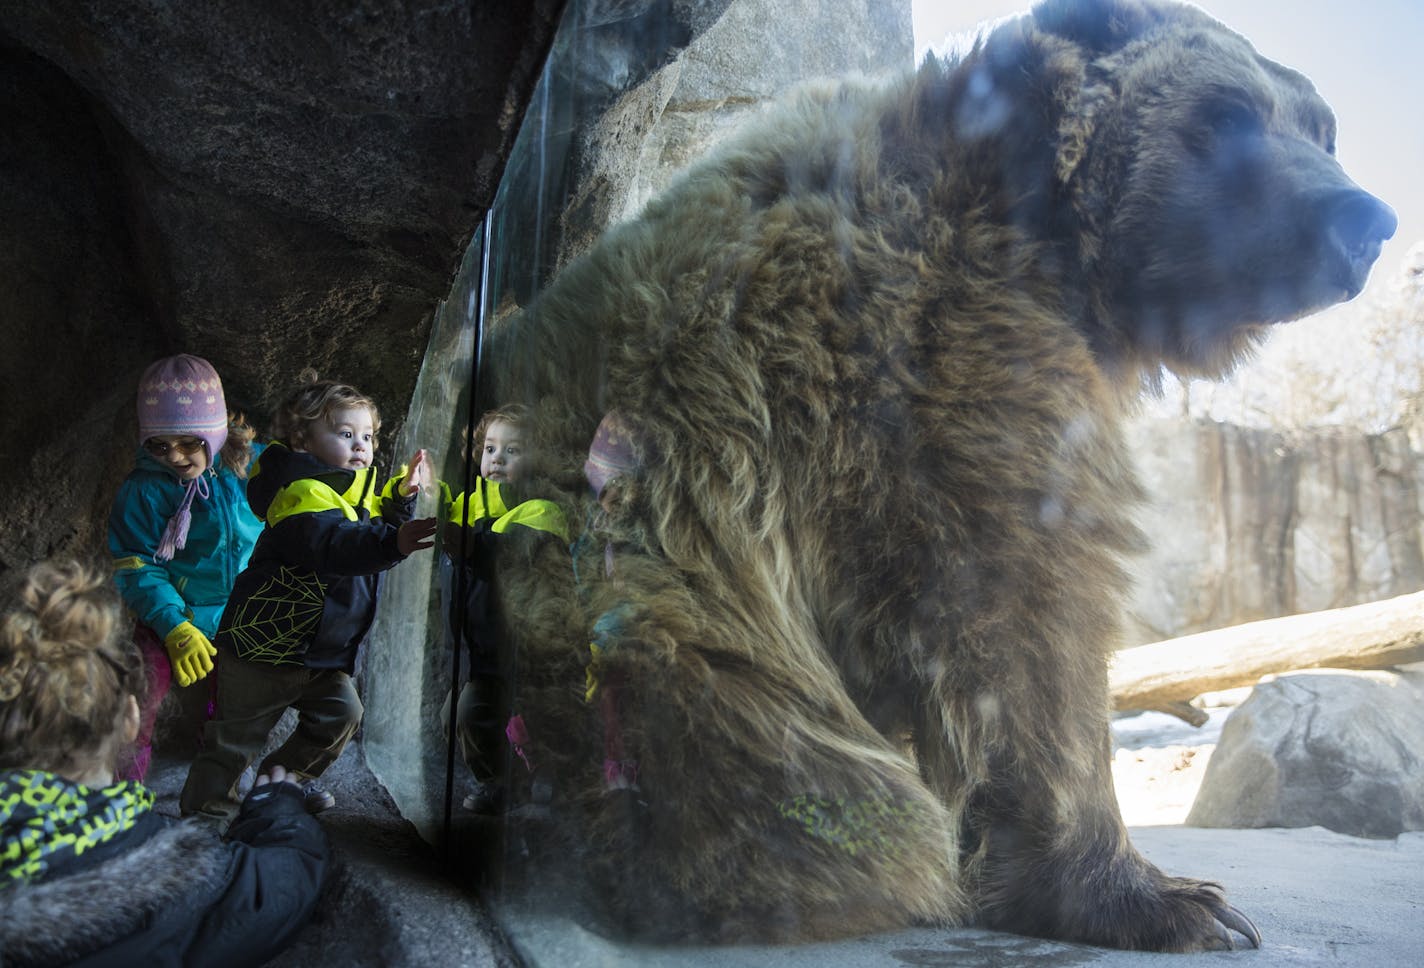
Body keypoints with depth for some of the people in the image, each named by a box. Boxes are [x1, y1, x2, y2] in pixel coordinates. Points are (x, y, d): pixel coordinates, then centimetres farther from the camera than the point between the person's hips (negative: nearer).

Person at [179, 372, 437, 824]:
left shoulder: (355, 492, 8)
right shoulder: (302, 492, -24)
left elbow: (375, 528, 24)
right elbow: (332, 545, -42)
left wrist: (402, 495, 7)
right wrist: (393, 542, -58)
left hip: (320, 651, 9)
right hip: (267, 646, -9)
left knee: (340, 713, 13)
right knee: (238, 734, 5)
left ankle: (284, 779, 33)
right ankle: (205, 807, 24)